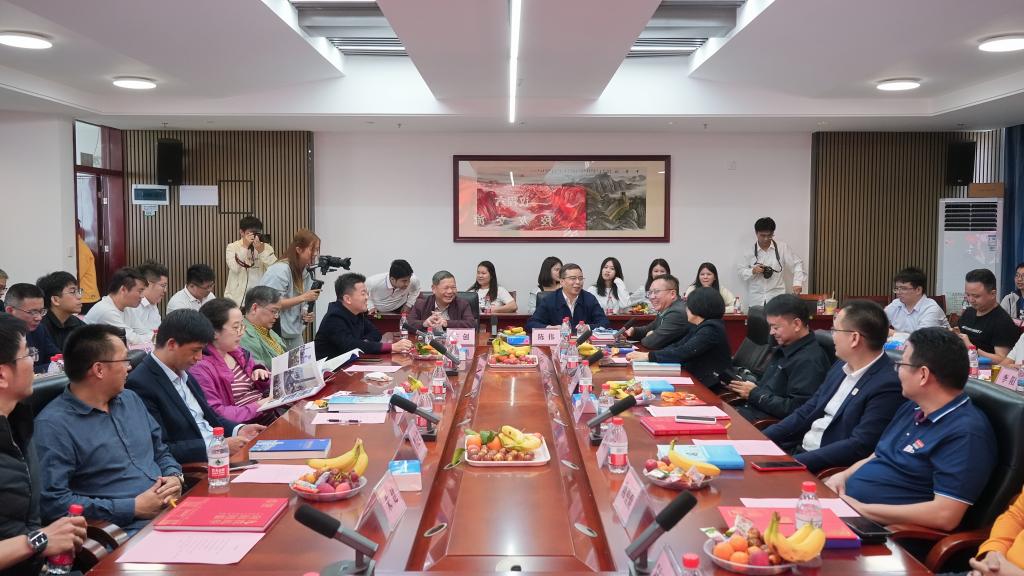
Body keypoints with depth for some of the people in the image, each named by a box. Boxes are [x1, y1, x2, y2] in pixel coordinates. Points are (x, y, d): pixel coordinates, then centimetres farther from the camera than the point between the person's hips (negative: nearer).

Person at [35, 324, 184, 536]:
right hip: (129, 533, -7)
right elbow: (53, 502, -14)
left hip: (174, 512, 7)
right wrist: (134, 508, -14)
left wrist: (175, 477, 1)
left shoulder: (131, 400, 16)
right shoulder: (53, 425, -7)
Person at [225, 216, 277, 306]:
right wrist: (245, 246, -16)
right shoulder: (232, 247, 2)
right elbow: (235, 268, -16)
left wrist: (261, 250, -16)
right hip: (239, 298, -2)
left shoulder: (266, 247, 6)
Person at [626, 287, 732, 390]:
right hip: (698, 380, 8)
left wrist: (648, 356, -21)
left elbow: (683, 353, -24)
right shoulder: (700, 327, 13)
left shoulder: (711, 329, -17)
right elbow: (678, 346, 6)